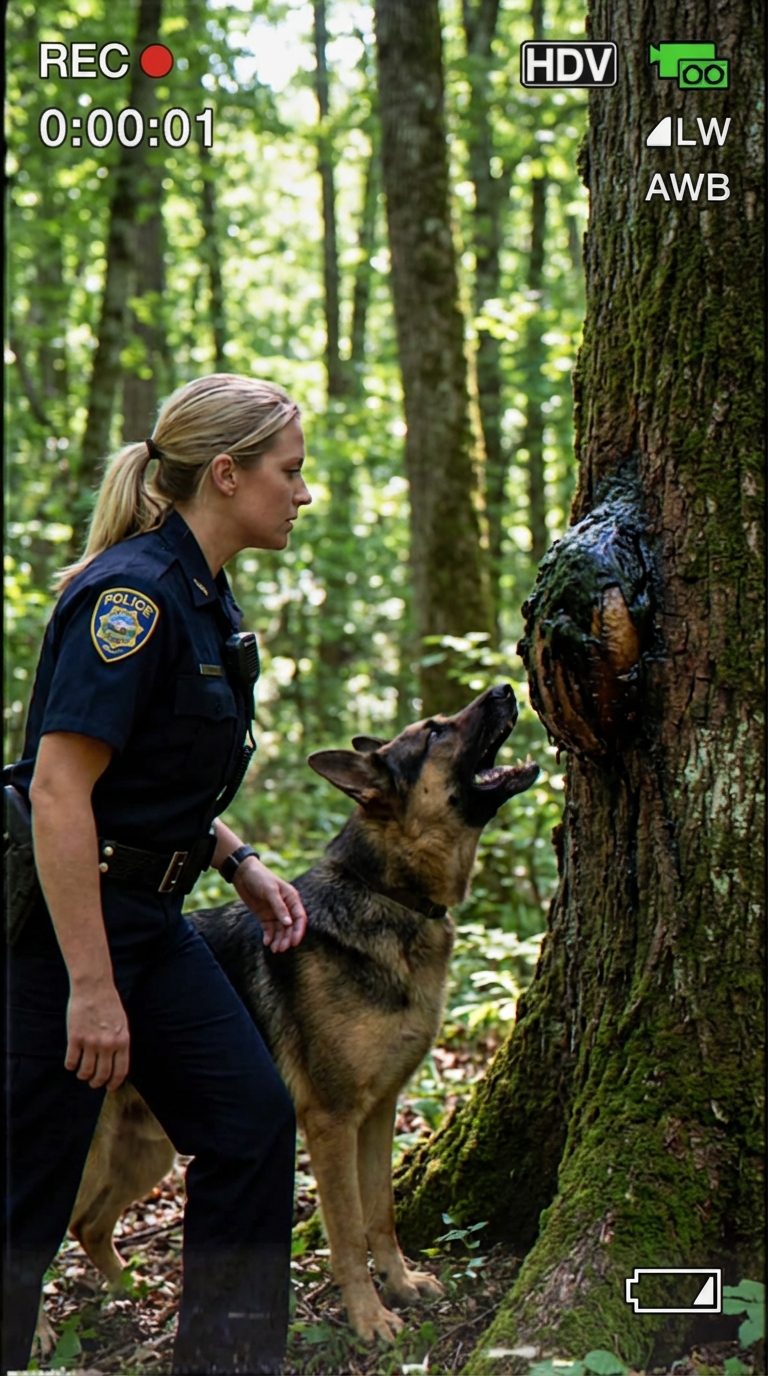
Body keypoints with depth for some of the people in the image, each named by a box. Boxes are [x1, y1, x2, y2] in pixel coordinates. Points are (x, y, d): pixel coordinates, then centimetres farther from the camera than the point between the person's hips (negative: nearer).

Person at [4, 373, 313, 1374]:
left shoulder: (201, 595, 10)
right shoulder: (133, 592, -20)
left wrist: (239, 863, 11)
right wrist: (90, 988, -26)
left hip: (146, 912, 10)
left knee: (252, 1120, 9)